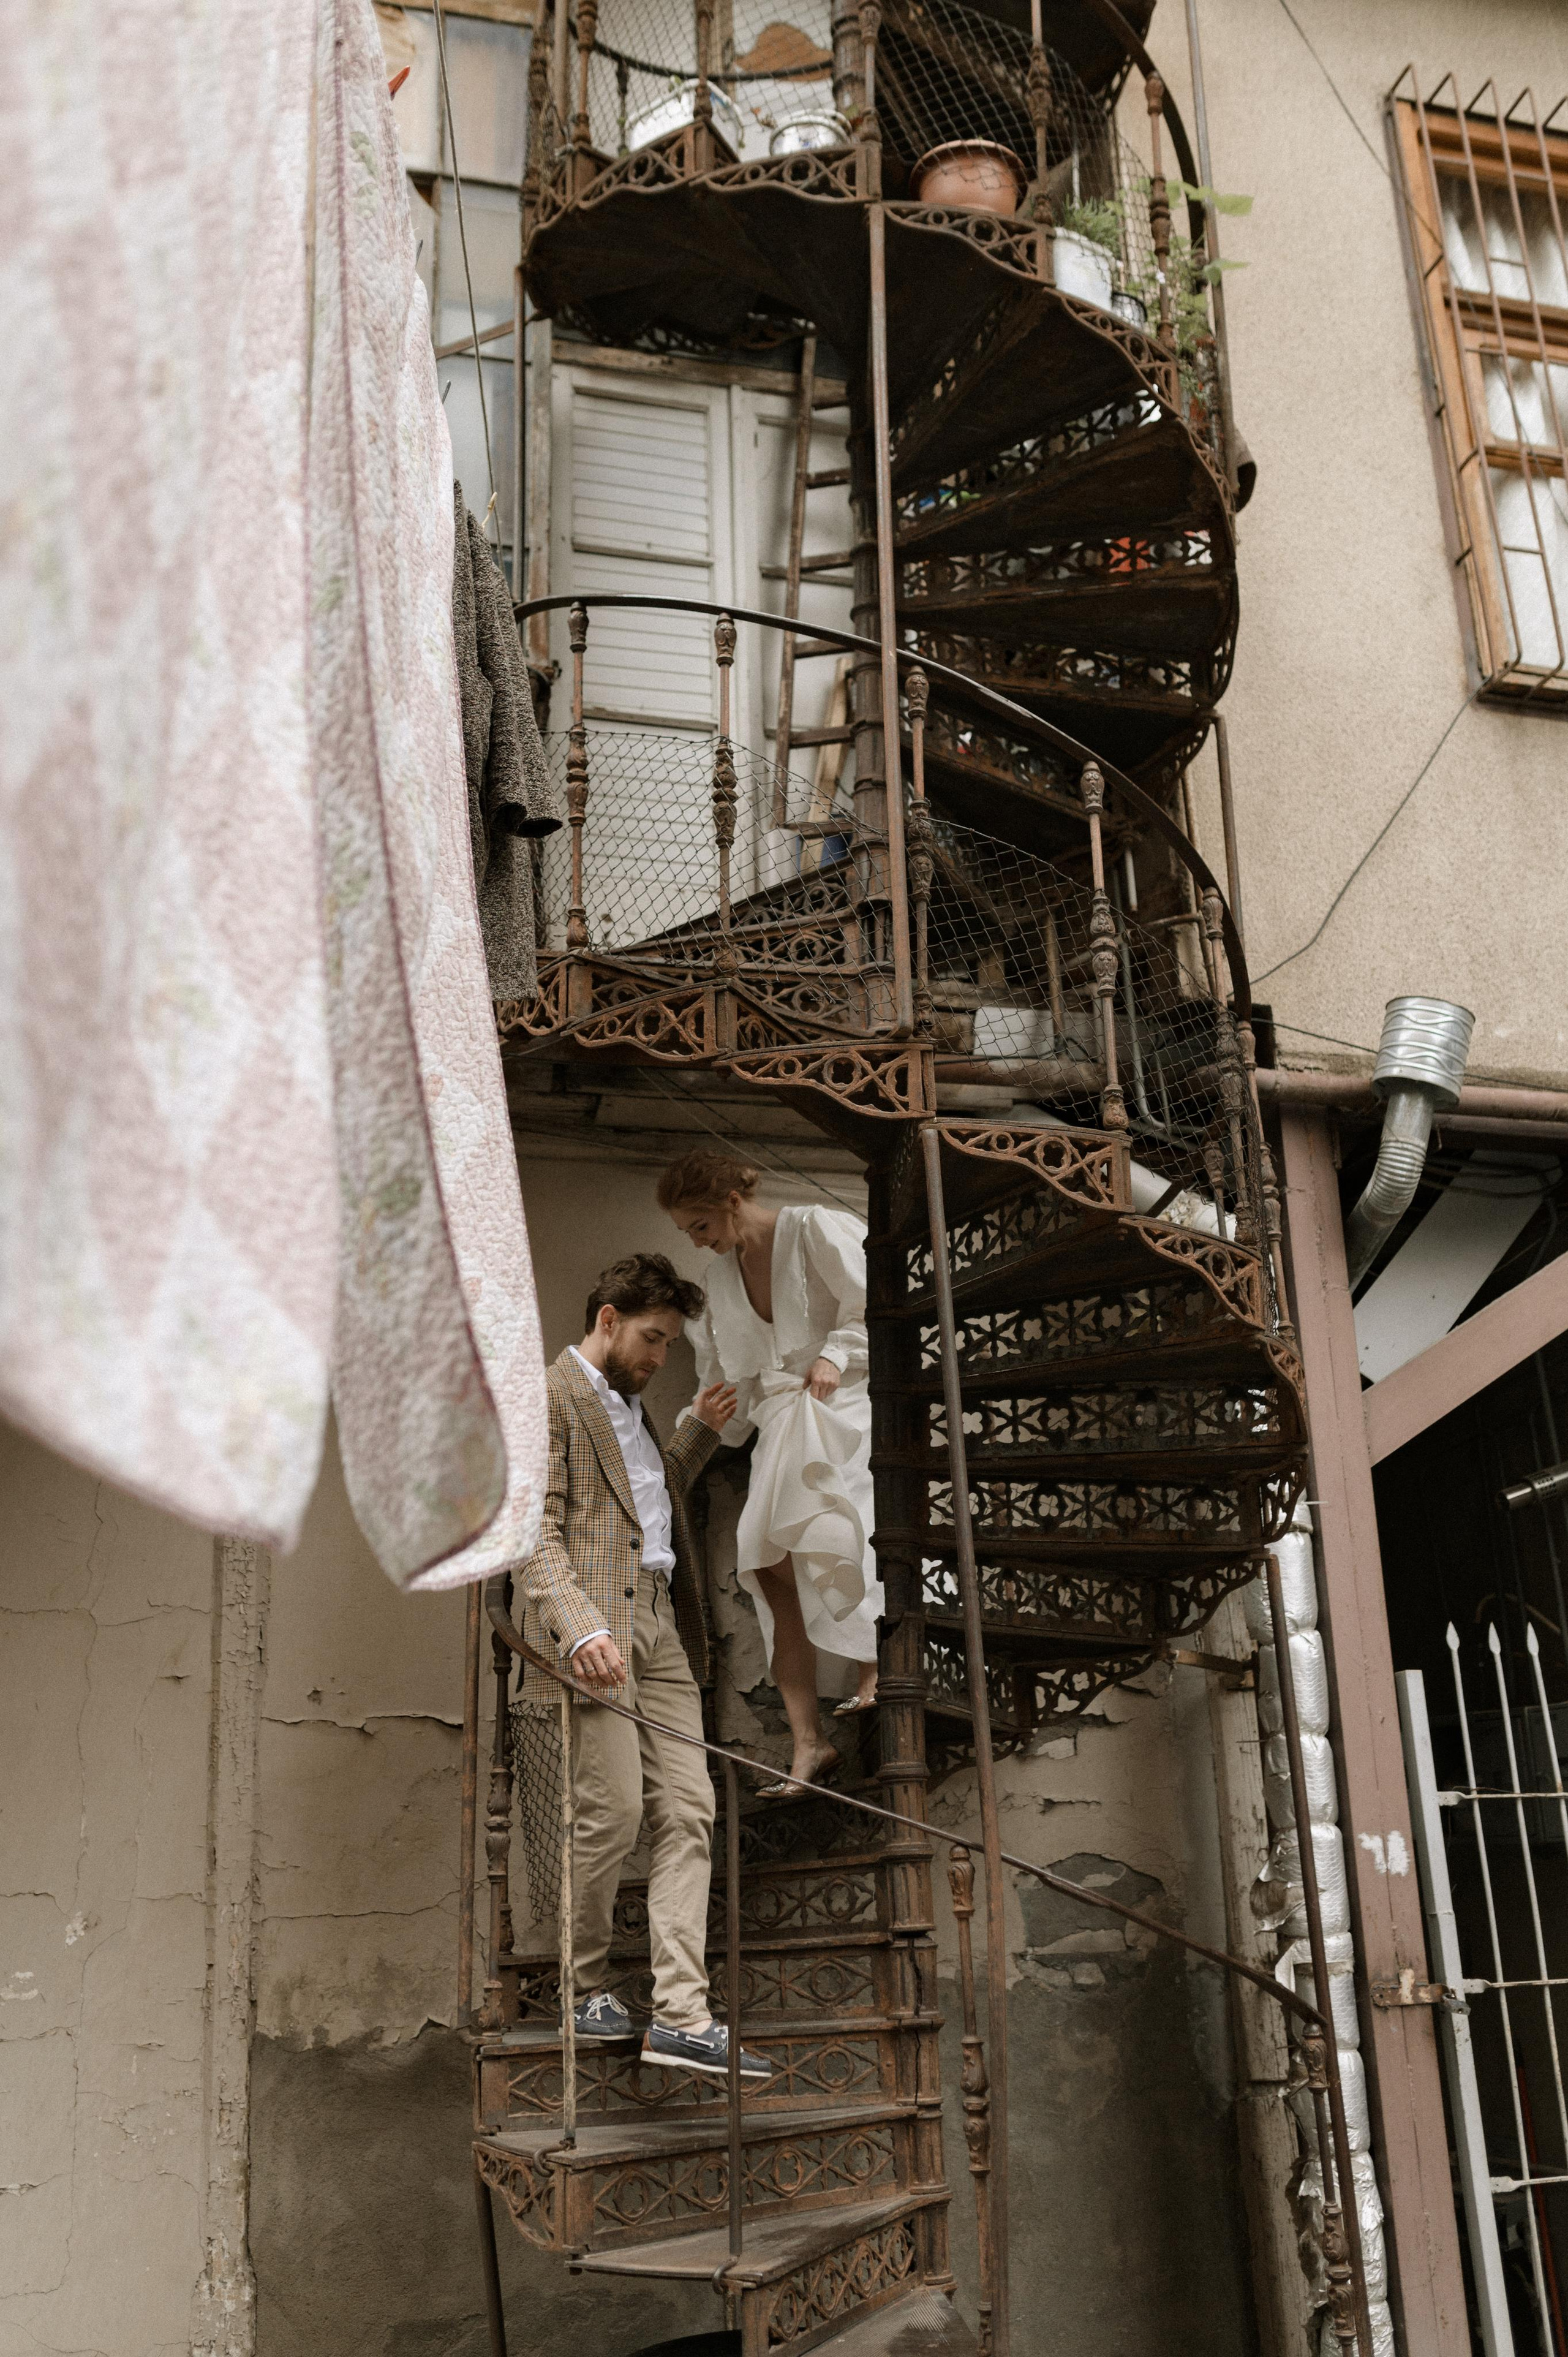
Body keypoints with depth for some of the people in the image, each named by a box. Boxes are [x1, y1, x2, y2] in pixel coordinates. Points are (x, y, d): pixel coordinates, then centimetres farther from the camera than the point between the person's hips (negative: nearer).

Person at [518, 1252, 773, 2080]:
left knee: (687, 1813, 0)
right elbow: (535, 1535, -13)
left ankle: (681, 2018, -1)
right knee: (612, 1811, -7)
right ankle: (585, 1989, 14)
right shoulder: (548, 1399, -5)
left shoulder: (628, 1405, 23)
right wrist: (582, 1628, -26)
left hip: (660, 1624, 8)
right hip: (595, 1629, -8)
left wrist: (701, 1430, 24)